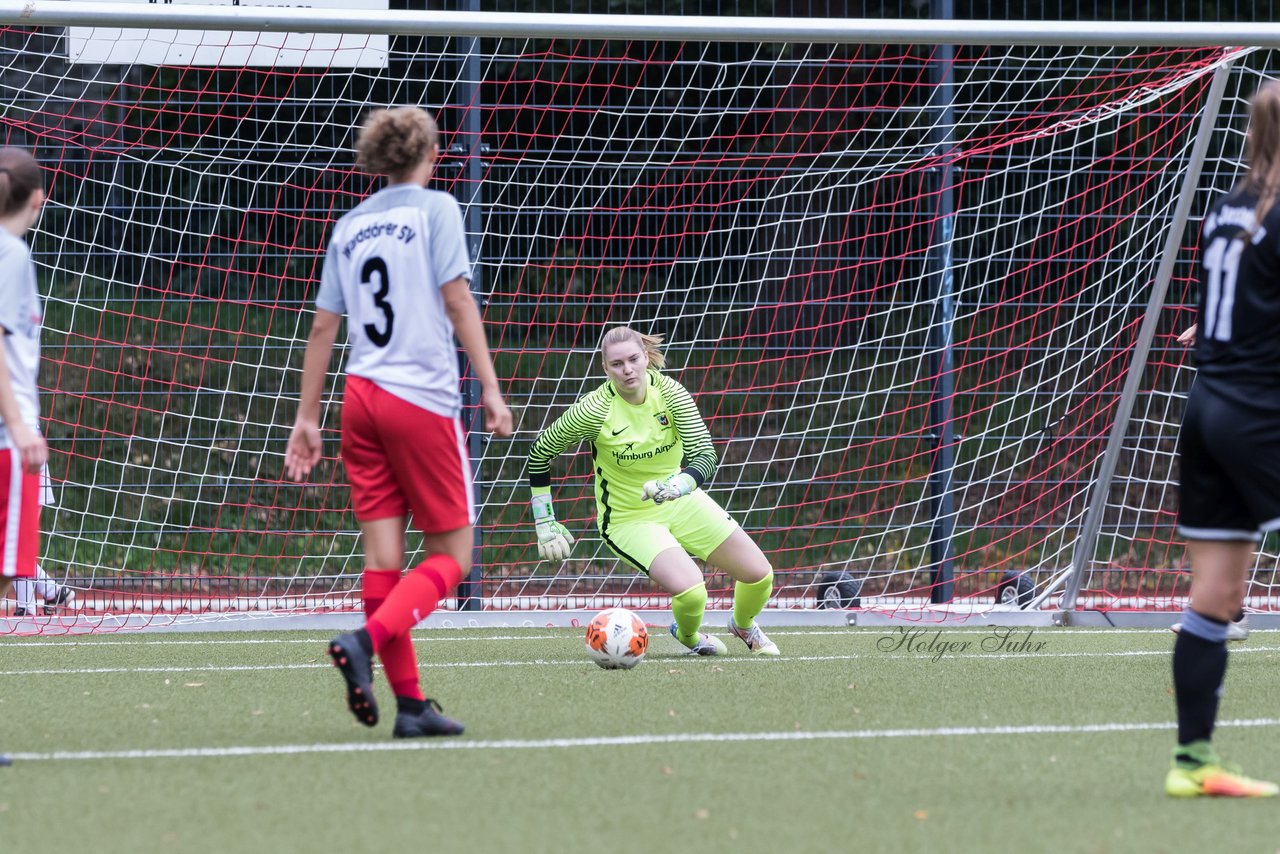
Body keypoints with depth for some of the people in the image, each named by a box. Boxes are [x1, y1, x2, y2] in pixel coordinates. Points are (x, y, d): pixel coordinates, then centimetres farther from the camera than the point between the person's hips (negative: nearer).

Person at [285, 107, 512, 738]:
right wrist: (490, 388, -9)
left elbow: (323, 327, 14)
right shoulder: (435, 209, -1)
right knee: (449, 556, 1)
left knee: (383, 555, 4)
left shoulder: (349, 225, 14)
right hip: (424, 397, -5)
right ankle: (367, 640, -22)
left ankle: (409, 703, 2)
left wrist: (307, 418, 18)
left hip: (361, 396, 5)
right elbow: (457, 299, -9)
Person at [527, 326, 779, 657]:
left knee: (759, 575, 0)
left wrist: (678, 486, -42)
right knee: (690, 591, -27)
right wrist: (545, 524, -10)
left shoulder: (669, 393, -15)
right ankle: (687, 635, 12)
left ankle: (743, 626, 37)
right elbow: (540, 453, -10)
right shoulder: (596, 410, -23)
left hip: (681, 502, 4)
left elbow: (705, 455, -20)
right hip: (628, 518, -4)